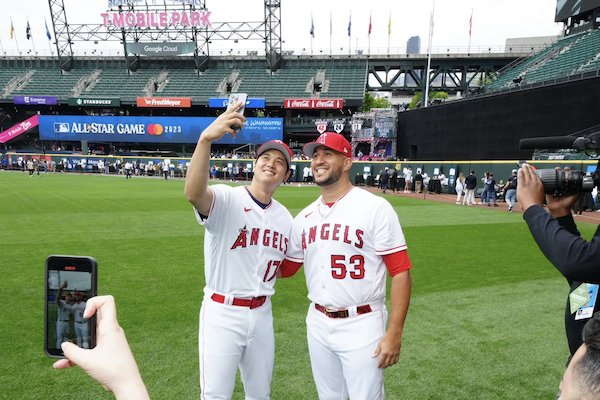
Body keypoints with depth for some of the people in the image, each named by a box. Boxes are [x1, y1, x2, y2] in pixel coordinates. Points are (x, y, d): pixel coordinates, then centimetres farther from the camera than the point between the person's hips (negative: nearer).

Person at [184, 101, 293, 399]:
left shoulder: (285, 217, 4)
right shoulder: (225, 199, -14)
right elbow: (193, 194, -39)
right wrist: (205, 139, -51)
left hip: (262, 313, 6)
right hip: (222, 312, -5)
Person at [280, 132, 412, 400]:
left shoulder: (375, 208, -12)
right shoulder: (305, 216, 6)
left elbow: (401, 272, -13)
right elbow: (284, 268, 13)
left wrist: (394, 333, -16)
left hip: (362, 326, -5)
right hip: (318, 324, 6)